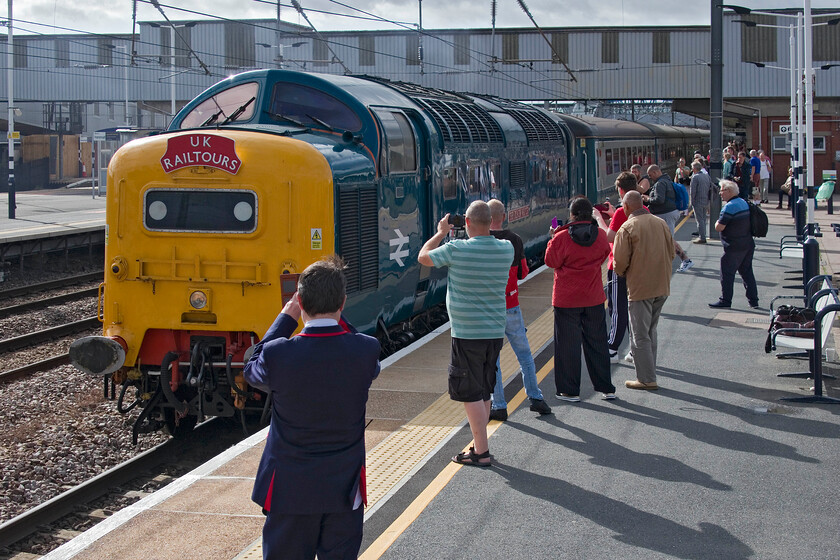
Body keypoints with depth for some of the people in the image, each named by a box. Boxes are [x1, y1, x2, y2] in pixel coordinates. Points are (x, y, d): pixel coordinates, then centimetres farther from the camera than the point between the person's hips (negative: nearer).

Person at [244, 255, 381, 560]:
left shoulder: (279, 355, -20)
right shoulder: (366, 350, -15)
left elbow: (252, 369, 2)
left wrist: (285, 318, 4)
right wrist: (339, 319, 4)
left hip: (290, 492, -1)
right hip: (344, 490, 2)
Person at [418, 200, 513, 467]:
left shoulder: (457, 249, -15)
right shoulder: (506, 249, -1)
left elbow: (423, 257, 3)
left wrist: (441, 232, 14)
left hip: (467, 334, -6)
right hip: (495, 332, 6)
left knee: (471, 394, 0)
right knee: (484, 392, 17)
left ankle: (482, 452, 1)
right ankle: (479, 443, 27)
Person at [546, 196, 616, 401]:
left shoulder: (562, 238, -17)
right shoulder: (601, 236, -4)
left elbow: (551, 261, -7)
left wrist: (553, 237, 5)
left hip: (567, 299, -4)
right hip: (594, 298, 4)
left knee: (568, 344, 6)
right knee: (597, 342, 14)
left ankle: (570, 390, 10)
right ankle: (606, 387, 19)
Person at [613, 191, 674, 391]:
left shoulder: (627, 228, -13)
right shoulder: (661, 223, 5)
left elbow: (620, 261, -14)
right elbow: (671, 252, 12)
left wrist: (622, 273, 7)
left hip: (640, 288, -6)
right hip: (662, 286, 6)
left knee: (640, 335, 1)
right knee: (650, 331, 19)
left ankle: (647, 379, 1)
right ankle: (649, 373, 24)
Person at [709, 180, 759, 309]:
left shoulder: (729, 207, -18)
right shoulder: (744, 203, 11)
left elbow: (719, 227, -20)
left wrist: (717, 222, 1)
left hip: (734, 247, -9)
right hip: (748, 244, 9)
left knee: (727, 273, 1)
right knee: (747, 272, 13)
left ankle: (725, 300, 4)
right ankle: (753, 300, 14)